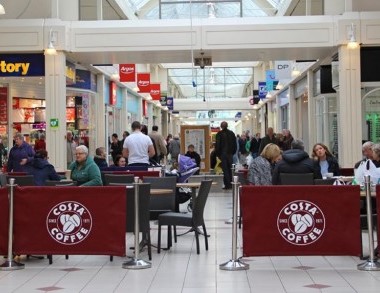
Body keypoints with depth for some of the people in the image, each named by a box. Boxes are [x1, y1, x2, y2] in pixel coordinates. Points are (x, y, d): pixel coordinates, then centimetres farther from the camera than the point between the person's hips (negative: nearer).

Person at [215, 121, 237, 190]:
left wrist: (218, 154, 0)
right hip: (230, 153, 4)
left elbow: (217, 145, -7)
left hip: (223, 154, -4)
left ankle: (227, 185, -8)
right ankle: (230, 184, 13)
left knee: (225, 169, -3)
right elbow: (235, 144, 7)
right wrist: (233, 152, 14)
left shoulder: (219, 134, -7)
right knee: (230, 169, 12)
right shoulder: (231, 133, 5)